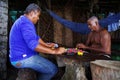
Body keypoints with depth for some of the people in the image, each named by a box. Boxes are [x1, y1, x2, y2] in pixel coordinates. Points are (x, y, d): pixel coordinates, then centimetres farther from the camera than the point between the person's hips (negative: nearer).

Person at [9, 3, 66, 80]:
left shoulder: (23, 21, 14)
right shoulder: (26, 23, -21)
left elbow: (35, 37, 23)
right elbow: (33, 44, -32)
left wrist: (47, 45, 18)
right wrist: (54, 51, -28)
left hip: (22, 56, 11)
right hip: (23, 59, -11)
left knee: (48, 61, 24)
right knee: (53, 69, -10)